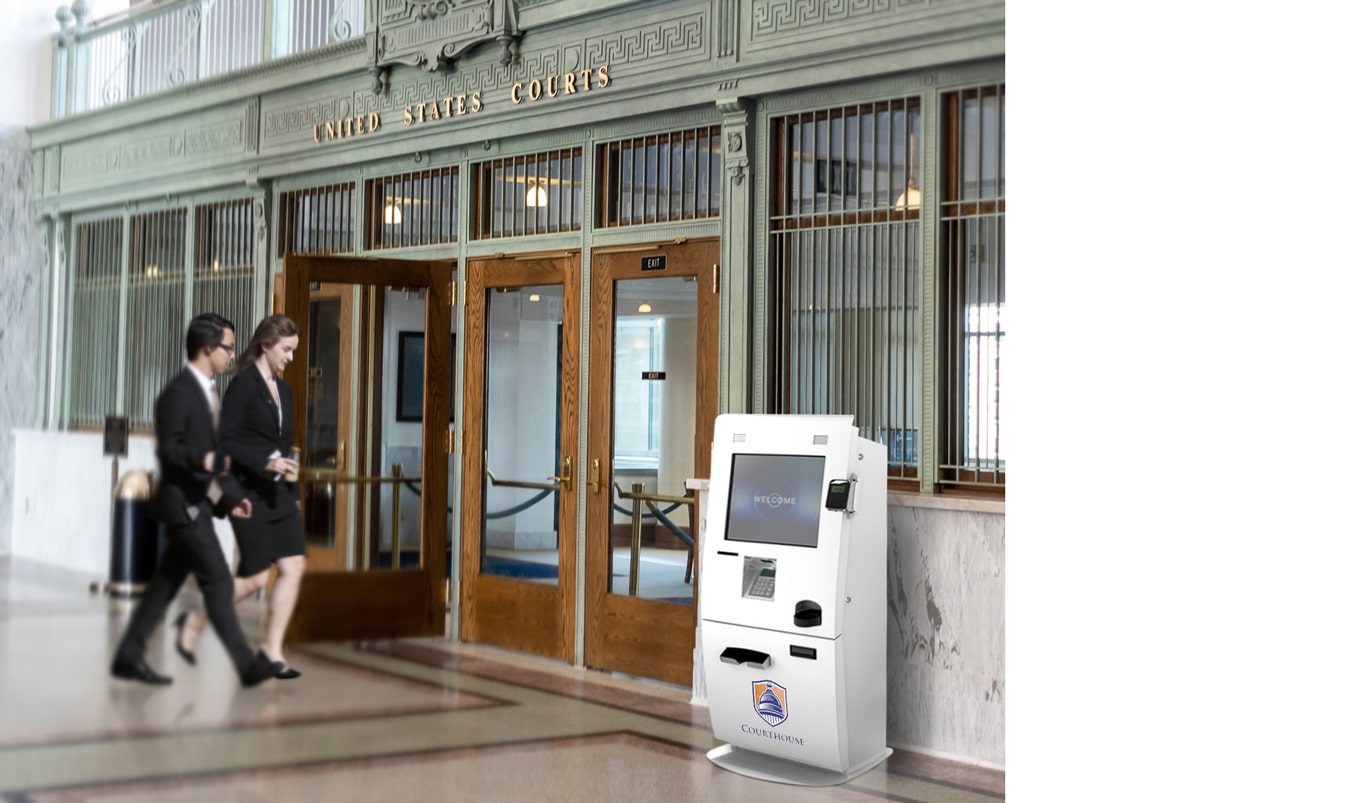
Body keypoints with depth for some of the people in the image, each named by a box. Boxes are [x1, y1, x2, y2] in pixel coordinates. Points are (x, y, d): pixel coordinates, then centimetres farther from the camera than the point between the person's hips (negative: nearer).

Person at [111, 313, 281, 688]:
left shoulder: (208, 391, 15)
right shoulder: (178, 392, -14)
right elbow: (167, 449, -19)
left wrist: (231, 494, 15)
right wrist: (205, 460, -35)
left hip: (200, 502, 9)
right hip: (183, 503, -9)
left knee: (166, 583, 11)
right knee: (218, 583, -8)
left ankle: (128, 656, 18)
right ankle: (247, 665, -5)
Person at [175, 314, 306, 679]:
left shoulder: (282, 389, 12)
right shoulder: (243, 385, -10)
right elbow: (225, 440, -14)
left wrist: (293, 491, 16)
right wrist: (266, 462, -22)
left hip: (280, 493, 7)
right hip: (249, 493, -7)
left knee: (293, 568, -2)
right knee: (255, 577, -3)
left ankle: (272, 651, 5)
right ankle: (194, 622, 19)